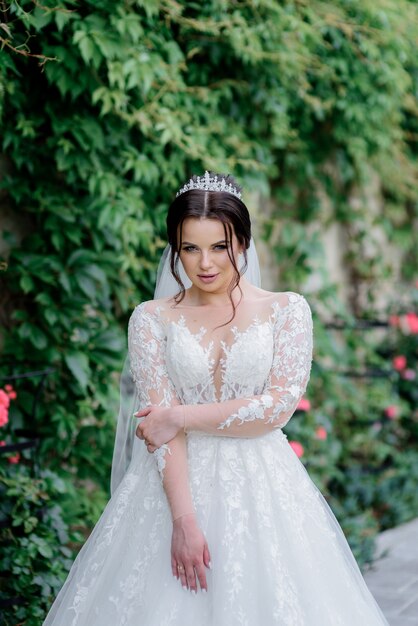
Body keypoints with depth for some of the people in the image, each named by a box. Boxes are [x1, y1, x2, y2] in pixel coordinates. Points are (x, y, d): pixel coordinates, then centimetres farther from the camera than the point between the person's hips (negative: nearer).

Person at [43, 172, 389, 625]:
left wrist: (182, 416, -11)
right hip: (177, 484, 0)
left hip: (262, 488, 0)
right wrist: (183, 519, -18)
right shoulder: (152, 319, 1)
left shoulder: (286, 310, 2)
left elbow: (280, 405, -8)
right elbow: (158, 422, -7)